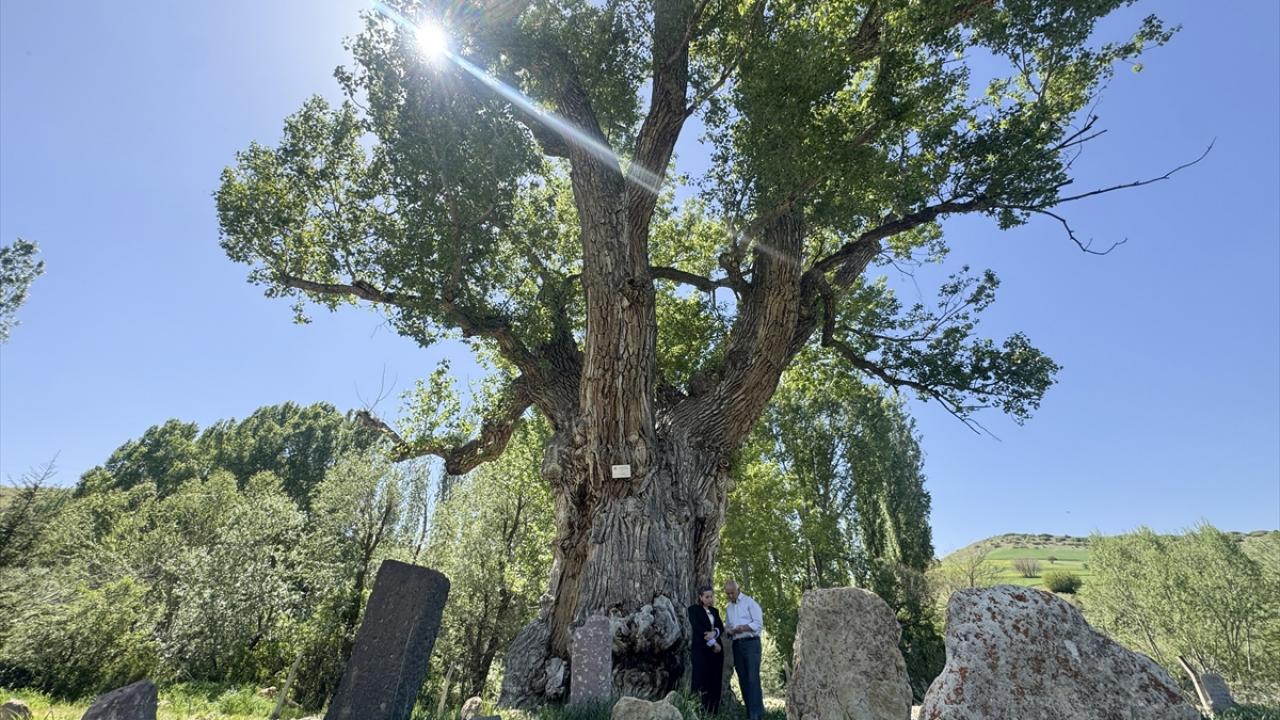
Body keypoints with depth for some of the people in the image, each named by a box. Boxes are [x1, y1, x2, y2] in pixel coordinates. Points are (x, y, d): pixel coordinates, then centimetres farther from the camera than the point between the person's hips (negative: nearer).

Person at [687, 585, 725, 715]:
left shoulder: (715, 611, 16)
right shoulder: (694, 609, -3)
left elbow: (721, 628, 7)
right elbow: (698, 629, -12)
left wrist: (714, 632, -14)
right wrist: (712, 644, -13)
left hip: (717, 649, 6)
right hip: (701, 649, -6)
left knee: (715, 682, 4)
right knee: (702, 681, -7)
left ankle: (713, 713, 9)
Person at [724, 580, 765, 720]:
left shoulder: (749, 602, -5)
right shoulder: (728, 608, 16)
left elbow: (759, 623, -12)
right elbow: (727, 626, 17)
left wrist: (743, 628, -24)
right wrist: (729, 630, -6)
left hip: (751, 643, -7)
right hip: (737, 645, 7)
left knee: (753, 678, -12)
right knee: (743, 679, 8)